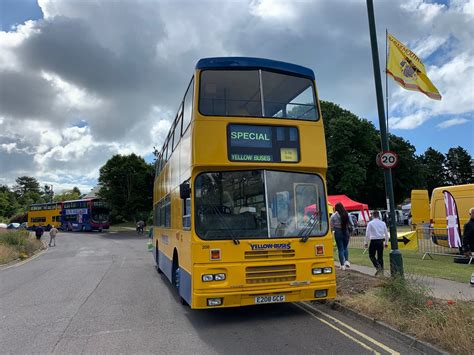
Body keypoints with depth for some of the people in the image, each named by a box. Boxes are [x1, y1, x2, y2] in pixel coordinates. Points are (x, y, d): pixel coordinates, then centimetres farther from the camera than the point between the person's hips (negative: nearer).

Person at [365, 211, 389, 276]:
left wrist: (366, 242, -1)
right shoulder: (383, 223, 6)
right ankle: (381, 270, 14)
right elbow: (386, 234, 9)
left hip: (373, 241, -4)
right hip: (381, 241, 4)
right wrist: (386, 243, 17)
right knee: (380, 256, 12)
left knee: (371, 255, 7)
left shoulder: (370, 223, -5)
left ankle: (378, 267, -11)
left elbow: (367, 234, -8)